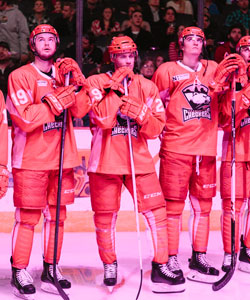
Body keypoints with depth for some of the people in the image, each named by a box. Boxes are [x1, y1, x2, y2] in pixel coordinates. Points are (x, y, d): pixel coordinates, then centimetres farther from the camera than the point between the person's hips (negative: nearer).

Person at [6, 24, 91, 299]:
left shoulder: (64, 73, 12)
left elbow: (80, 111, 1)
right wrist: (56, 101, -19)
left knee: (57, 215, 11)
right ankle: (19, 272, 9)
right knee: (27, 217, -3)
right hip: (31, 159, -5)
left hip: (62, 157, 5)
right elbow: (24, 118, -15)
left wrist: (76, 83, -11)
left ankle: (50, 269, 22)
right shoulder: (20, 76, -5)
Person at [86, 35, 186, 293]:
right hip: (105, 161, -2)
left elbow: (157, 127, 2)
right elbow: (103, 120, -16)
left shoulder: (147, 87, 8)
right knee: (105, 216, 5)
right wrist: (115, 88, -17)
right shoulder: (97, 83, -1)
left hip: (139, 160, 2)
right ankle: (109, 266, 25)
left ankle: (160, 269, 2)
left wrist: (140, 114, -16)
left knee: (156, 211, -6)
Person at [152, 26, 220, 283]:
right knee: (174, 205, -2)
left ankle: (199, 258, 18)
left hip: (206, 148, 4)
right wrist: (162, 129, -3)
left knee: (202, 205, 8)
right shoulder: (167, 70, 2)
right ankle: (171, 260, 6)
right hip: (176, 147, -4)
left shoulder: (214, 69, 13)